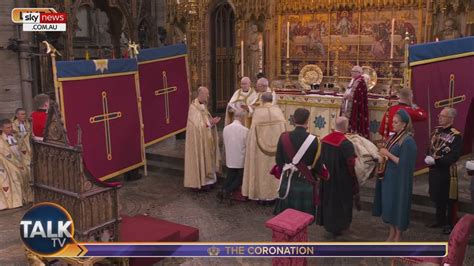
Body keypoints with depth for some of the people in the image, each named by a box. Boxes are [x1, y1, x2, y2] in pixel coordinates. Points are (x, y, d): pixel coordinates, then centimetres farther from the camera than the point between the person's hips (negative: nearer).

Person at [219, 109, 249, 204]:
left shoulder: (226, 128, -3)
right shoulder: (245, 130, -18)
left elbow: (225, 144, 6)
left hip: (229, 160, 4)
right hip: (241, 161, -4)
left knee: (230, 178, 19)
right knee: (239, 179, 11)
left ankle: (223, 190, -5)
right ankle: (228, 191, -11)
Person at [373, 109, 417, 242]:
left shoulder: (408, 141, -17)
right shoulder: (394, 137, 8)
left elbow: (403, 163, -21)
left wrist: (388, 154, -19)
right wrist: (383, 155, -2)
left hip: (399, 179, -8)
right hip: (389, 177, 8)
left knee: (397, 205, 2)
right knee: (389, 204, 13)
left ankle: (398, 235, 15)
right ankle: (392, 232, 25)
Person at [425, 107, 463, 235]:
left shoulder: (456, 136, -15)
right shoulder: (436, 131, 8)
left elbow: (454, 156, -22)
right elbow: (430, 147, 13)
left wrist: (436, 161, -25)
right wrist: (428, 157, -8)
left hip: (447, 172, -7)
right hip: (434, 170, 7)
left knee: (449, 200, 5)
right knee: (437, 197, 18)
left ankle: (450, 224, 17)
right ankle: (440, 220, 32)